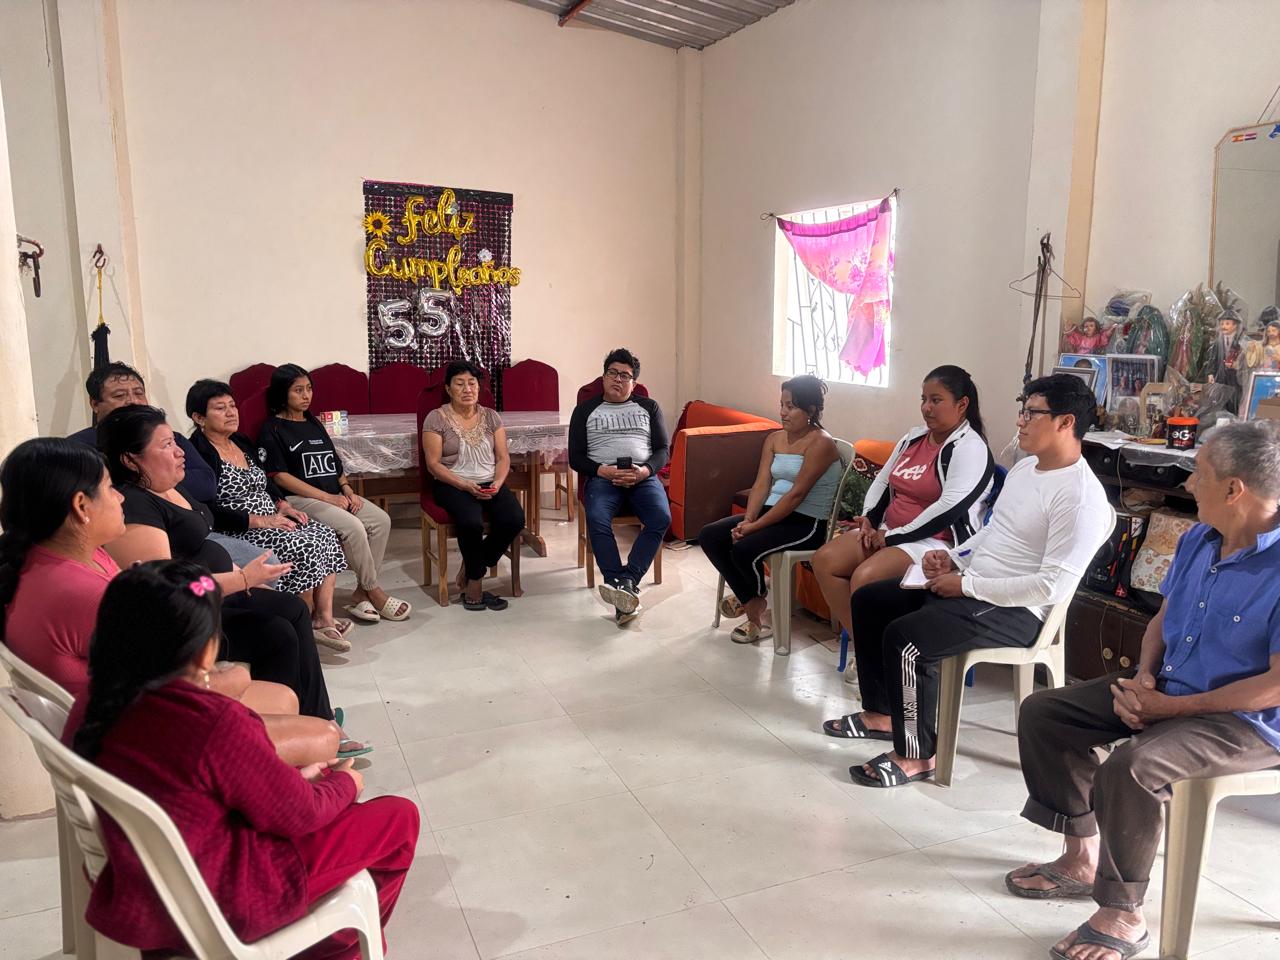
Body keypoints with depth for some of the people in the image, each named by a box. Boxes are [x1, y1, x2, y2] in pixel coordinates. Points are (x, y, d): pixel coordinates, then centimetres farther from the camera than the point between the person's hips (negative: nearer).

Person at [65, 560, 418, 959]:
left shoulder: (93, 707, -8)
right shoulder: (216, 722, -32)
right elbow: (297, 813, -18)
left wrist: (295, 778, 8)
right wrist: (345, 782, 2)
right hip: (220, 908, -8)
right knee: (399, 818, 6)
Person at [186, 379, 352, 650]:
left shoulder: (241, 442, 15)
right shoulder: (200, 453, -13)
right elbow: (209, 513, -21)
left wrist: (282, 505, 6)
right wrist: (260, 520, -22)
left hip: (270, 521, 9)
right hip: (238, 533, -9)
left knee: (325, 535, -10)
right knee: (303, 548, -27)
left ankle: (324, 618, -11)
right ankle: (306, 625, -8)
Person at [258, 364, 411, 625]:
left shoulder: (314, 424, 21)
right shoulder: (273, 430, -1)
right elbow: (280, 476, -10)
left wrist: (348, 490, 0)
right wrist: (327, 497, -15)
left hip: (335, 495, 7)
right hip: (301, 498, -7)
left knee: (381, 520, -16)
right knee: (353, 527, -29)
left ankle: (361, 594, -13)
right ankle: (374, 592, -12)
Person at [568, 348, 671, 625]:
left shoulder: (648, 407, 20)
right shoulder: (586, 410, 17)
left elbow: (662, 450, 11)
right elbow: (576, 458, 9)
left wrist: (644, 471, -11)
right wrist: (603, 471, -11)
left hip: (643, 476, 1)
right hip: (603, 477, -1)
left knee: (661, 517, -31)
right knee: (597, 520, -34)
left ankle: (625, 581, -34)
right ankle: (626, 592, -36)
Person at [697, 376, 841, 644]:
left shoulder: (820, 443, -14)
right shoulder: (774, 439, 11)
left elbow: (796, 494, -20)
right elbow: (761, 484, 4)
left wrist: (755, 526, -21)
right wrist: (748, 519, -15)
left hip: (807, 523, -8)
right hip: (771, 512, 8)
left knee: (743, 549, -28)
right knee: (708, 536, -10)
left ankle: (751, 598, 8)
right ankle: (753, 602, -1)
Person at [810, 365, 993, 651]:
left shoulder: (970, 448, -12)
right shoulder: (914, 438, 14)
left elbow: (949, 508, -22)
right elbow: (882, 481, 20)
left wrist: (892, 537, -19)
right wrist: (868, 519, 0)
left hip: (936, 541, -9)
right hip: (889, 531, 9)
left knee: (864, 579, -30)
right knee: (824, 560, -10)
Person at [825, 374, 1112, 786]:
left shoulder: (1080, 496, -20)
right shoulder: (1025, 466, 11)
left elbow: (1054, 586, -26)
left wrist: (966, 585, -21)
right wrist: (954, 558, 4)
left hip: (1014, 611, -10)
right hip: (970, 585, 10)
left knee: (904, 637, -28)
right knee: (868, 600, 9)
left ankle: (916, 757, -8)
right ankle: (881, 714, 21)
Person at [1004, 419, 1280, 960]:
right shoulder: (1197, 540, 3)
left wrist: (1169, 707, -22)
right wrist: (1143, 678, -6)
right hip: (1167, 690, 9)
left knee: (1132, 767, -34)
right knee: (1042, 713, 2)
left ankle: (1123, 914, -10)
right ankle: (1082, 857, 13)